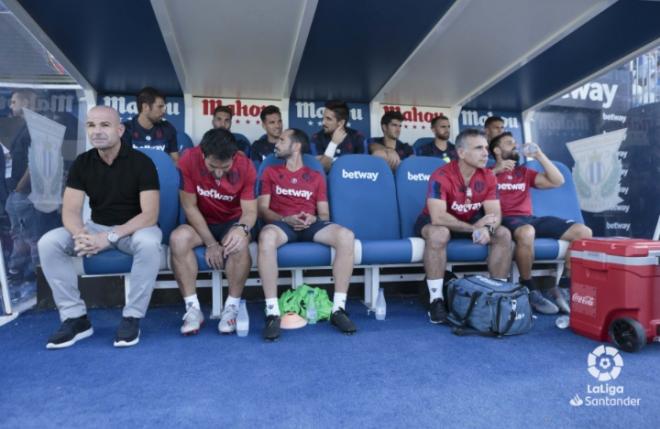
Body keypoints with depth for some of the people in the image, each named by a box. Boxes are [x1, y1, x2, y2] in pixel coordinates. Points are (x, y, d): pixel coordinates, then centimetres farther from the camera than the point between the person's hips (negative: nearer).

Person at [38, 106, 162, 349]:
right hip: (97, 227, 4)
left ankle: (132, 317, -21)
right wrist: (80, 235, -32)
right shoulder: (82, 163, -2)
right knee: (48, 243, -19)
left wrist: (111, 237, -32)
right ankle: (75, 318, -10)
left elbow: (150, 215, -21)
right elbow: (70, 211, -8)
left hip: (135, 228, -4)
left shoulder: (140, 162, -15)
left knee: (149, 243, -38)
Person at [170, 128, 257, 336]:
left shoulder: (245, 166, -19)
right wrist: (210, 243, -21)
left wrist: (242, 228, -42)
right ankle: (193, 308, -20)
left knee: (239, 243, -34)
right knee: (178, 238, -31)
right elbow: (189, 206, -15)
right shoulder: (189, 160, -20)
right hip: (200, 223, 1)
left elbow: (250, 210, -17)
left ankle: (232, 307, -16)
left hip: (232, 223, 0)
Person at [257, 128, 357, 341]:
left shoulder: (316, 176, 20)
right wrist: (286, 219, -13)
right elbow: (262, 209, 7)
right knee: (267, 236, -40)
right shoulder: (270, 172, 18)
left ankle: (338, 308, -24)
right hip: (282, 223, -1)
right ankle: (273, 312, -35)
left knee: (346, 235, -30)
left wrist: (313, 219, -10)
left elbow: (324, 214, 14)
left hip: (311, 225, 1)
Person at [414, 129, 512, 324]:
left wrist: (487, 228, -37)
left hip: (472, 222, 6)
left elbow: (495, 214, -13)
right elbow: (437, 217, -36)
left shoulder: (488, 177, -9)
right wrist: (474, 227, -33)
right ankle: (436, 299, -29)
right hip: (436, 222, -5)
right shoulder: (441, 176, -27)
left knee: (504, 234, -15)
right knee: (439, 234, -39)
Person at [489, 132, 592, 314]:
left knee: (583, 232, -10)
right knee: (526, 232, -42)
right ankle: (530, 290, -22)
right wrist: (495, 171, -10)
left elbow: (557, 181, 18)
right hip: (506, 220, -6)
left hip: (530, 219, 6)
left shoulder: (524, 172, 28)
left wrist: (539, 155, 14)